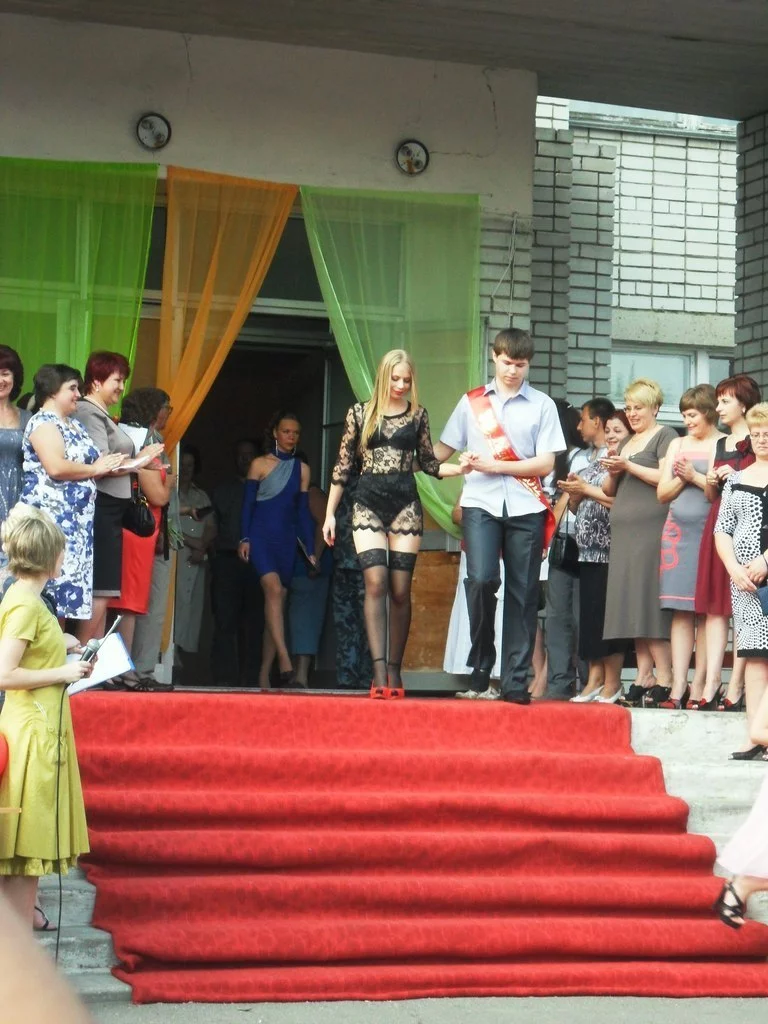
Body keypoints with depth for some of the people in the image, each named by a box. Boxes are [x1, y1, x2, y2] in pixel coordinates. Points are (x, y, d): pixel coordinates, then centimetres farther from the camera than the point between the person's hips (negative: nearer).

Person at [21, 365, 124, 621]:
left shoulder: (75, 425, 21)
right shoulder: (43, 422, -8)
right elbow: (56, 468, -21)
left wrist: (111, 464, 4)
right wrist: (96, 469, -9)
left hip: (78, 518, 9)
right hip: (52, 516, -9)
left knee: (74, 584, 4)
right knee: (56, 581, -14)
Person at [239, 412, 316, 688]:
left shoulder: (301, 469, 12)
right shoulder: (260, 464, 3)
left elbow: (303, 512, 13)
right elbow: (247, 503, 0)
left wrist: (310, 550, 8)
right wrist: (244, 538, -11)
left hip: (286, 541, 4)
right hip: (260, 537, -4)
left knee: (277, 602, 4)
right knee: (274, 588, -25)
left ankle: (264, 675, 8)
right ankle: (285, 662, -34)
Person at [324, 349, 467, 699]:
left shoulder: (417, 414, 8)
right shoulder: (360, 413, 5)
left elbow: (429, 463, 14)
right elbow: (343, 465, 8)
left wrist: (460, 468, -4)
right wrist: (330, 513, 7)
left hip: (405, 504, 1)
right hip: (368, 503, -1)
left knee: (400, 590, -2)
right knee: (375, 582, -15)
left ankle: (394, 671, 7)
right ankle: (379, 670, -20)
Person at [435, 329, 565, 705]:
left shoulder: (542, 405, 8)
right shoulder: (471, 402, 12)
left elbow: (546, 464, 1)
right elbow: (441, 452, 15)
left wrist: (495, 465, -7)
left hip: (526, 508, 0)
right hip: (481, 504, 0)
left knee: (522, 594, -1)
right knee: (481, 579, -19)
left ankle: (515, 680, 4)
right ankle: (481, 661, 1)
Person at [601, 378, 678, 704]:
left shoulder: (664, 436, 2)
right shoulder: (625, 443, 24)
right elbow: (609, 491, 25)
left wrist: (628, 466, -11)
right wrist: (612, 472, 4)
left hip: (652, 528, -8)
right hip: (624, 531, 8)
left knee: (650, 602, -13)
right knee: (632, 608, 3)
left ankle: (665, 682, -14)